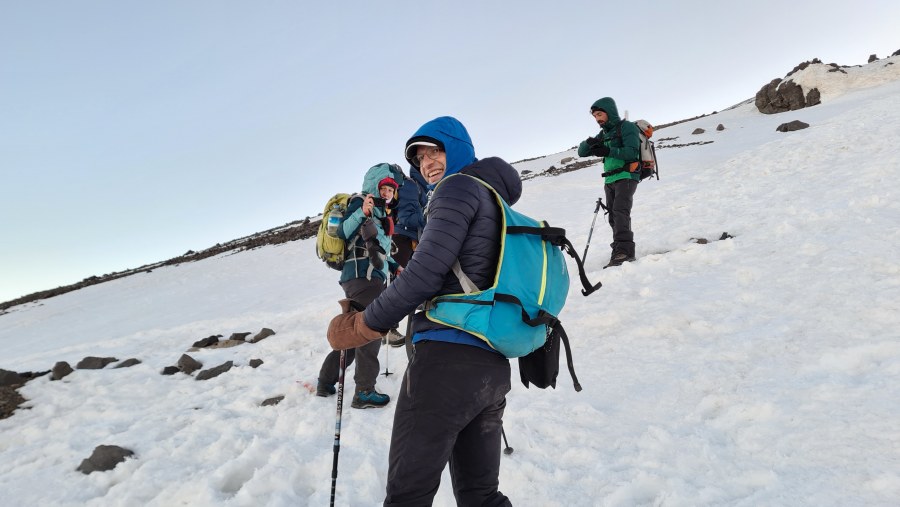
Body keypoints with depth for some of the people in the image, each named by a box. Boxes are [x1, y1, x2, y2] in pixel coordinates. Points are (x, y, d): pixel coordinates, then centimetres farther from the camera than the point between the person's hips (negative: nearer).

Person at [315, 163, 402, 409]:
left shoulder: (380, 211, 23)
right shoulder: (360, 202, -5)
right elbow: (342, 233, -20)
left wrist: (393, 265, 22)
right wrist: (361, 213, -34)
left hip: (372, 277, 10)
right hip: (362, 276, -10)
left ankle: (325, 382, 25)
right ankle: (364, 392, -1)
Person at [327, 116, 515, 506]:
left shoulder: (458, 187, -3)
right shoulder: (495, 202, 25)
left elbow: (425, 271, -13)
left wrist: (361, 326, -6)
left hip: (448, 358, -9)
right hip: (494, 365, 9)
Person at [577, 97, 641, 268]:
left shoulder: (627, 127, -3)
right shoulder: (603, 134, 19)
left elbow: (632, 153, -16)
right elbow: (582, 152, 13)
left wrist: (608, 151, -27)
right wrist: (589, 143, -10)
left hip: (626, 176, -8)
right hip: (610, 181, 8)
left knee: (620, 211, -24)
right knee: (613, 218, 4)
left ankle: (623, 250, -34)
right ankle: (623, 251, 8)